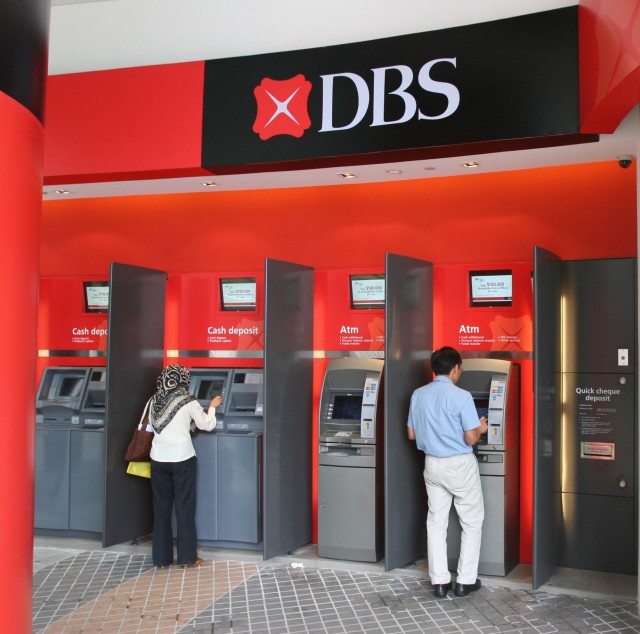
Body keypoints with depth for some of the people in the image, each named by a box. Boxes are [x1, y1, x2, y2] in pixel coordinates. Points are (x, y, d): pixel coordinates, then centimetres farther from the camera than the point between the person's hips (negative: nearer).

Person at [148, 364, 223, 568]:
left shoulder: (155, 400, 4)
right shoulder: (188, 401, -9)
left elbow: (153, 425, 13)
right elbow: (207, 425, -1)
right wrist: (212, 407, 16)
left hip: (159, 458, 4)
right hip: (182, 459, -4)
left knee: (161, 507, 10)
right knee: (185, 507, 5)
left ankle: (162, 558, 14)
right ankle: (187, 557, 11)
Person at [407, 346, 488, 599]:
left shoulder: (418, 395, 0)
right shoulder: (461, 397, -16)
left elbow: (412, 434, 7)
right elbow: (470, 439, -16)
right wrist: (480, 429, 6)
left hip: (432, 464, 5)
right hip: (460, 465, -5)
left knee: (436, 522, 11)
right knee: (472, 522, 10)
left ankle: (439, 582, 13)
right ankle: (465, 581, 11)